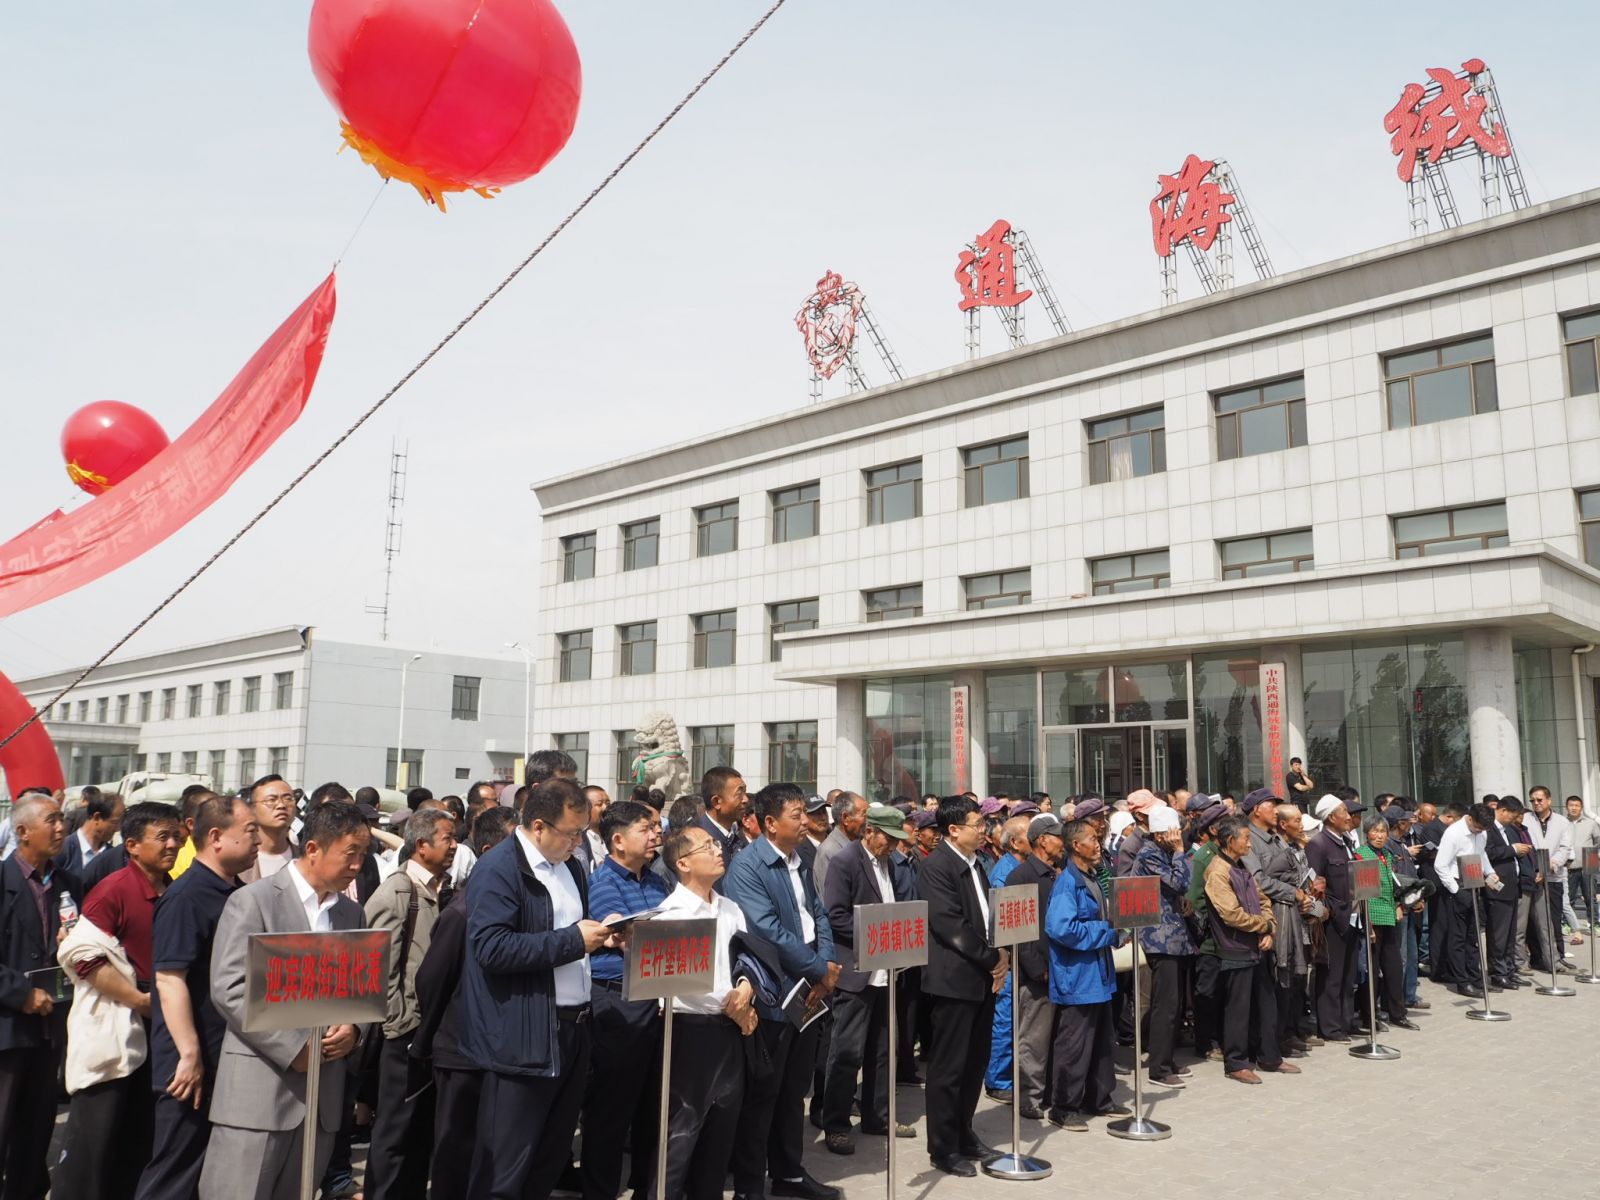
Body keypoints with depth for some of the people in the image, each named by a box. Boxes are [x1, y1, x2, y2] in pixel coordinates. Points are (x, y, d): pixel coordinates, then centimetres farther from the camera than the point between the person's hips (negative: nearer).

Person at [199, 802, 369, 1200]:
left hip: (324, 1094, 5)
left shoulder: (352, 913, 13)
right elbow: (229, 989, -12)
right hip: (261, 1088, -5)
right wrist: (294, 1048, -14)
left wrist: (352, 1027, -4)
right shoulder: (253, 901, -5)